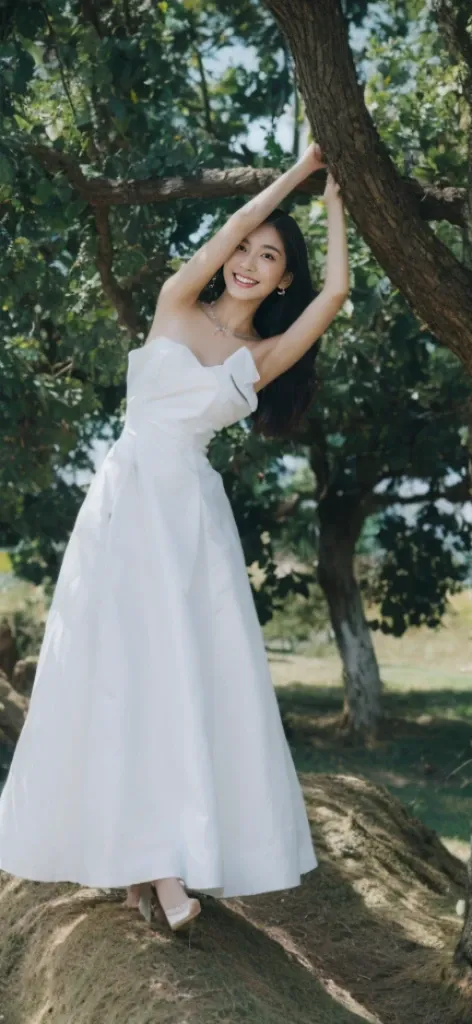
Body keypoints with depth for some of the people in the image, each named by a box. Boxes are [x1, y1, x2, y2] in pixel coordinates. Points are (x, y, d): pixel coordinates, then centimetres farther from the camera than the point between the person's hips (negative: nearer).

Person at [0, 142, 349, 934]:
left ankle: (164, 861, -7)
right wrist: (298, 169, 9)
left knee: (193, 674, -8)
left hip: (194, 514, 2)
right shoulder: (176, 307, 8)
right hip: (126, 499, -2)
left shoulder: (264, 357, 12)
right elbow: (236, 223, 0)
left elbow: (336, 291, 4)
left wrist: (334, 202, 14)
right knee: (122, 669, -7)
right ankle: (143, 855, -7)